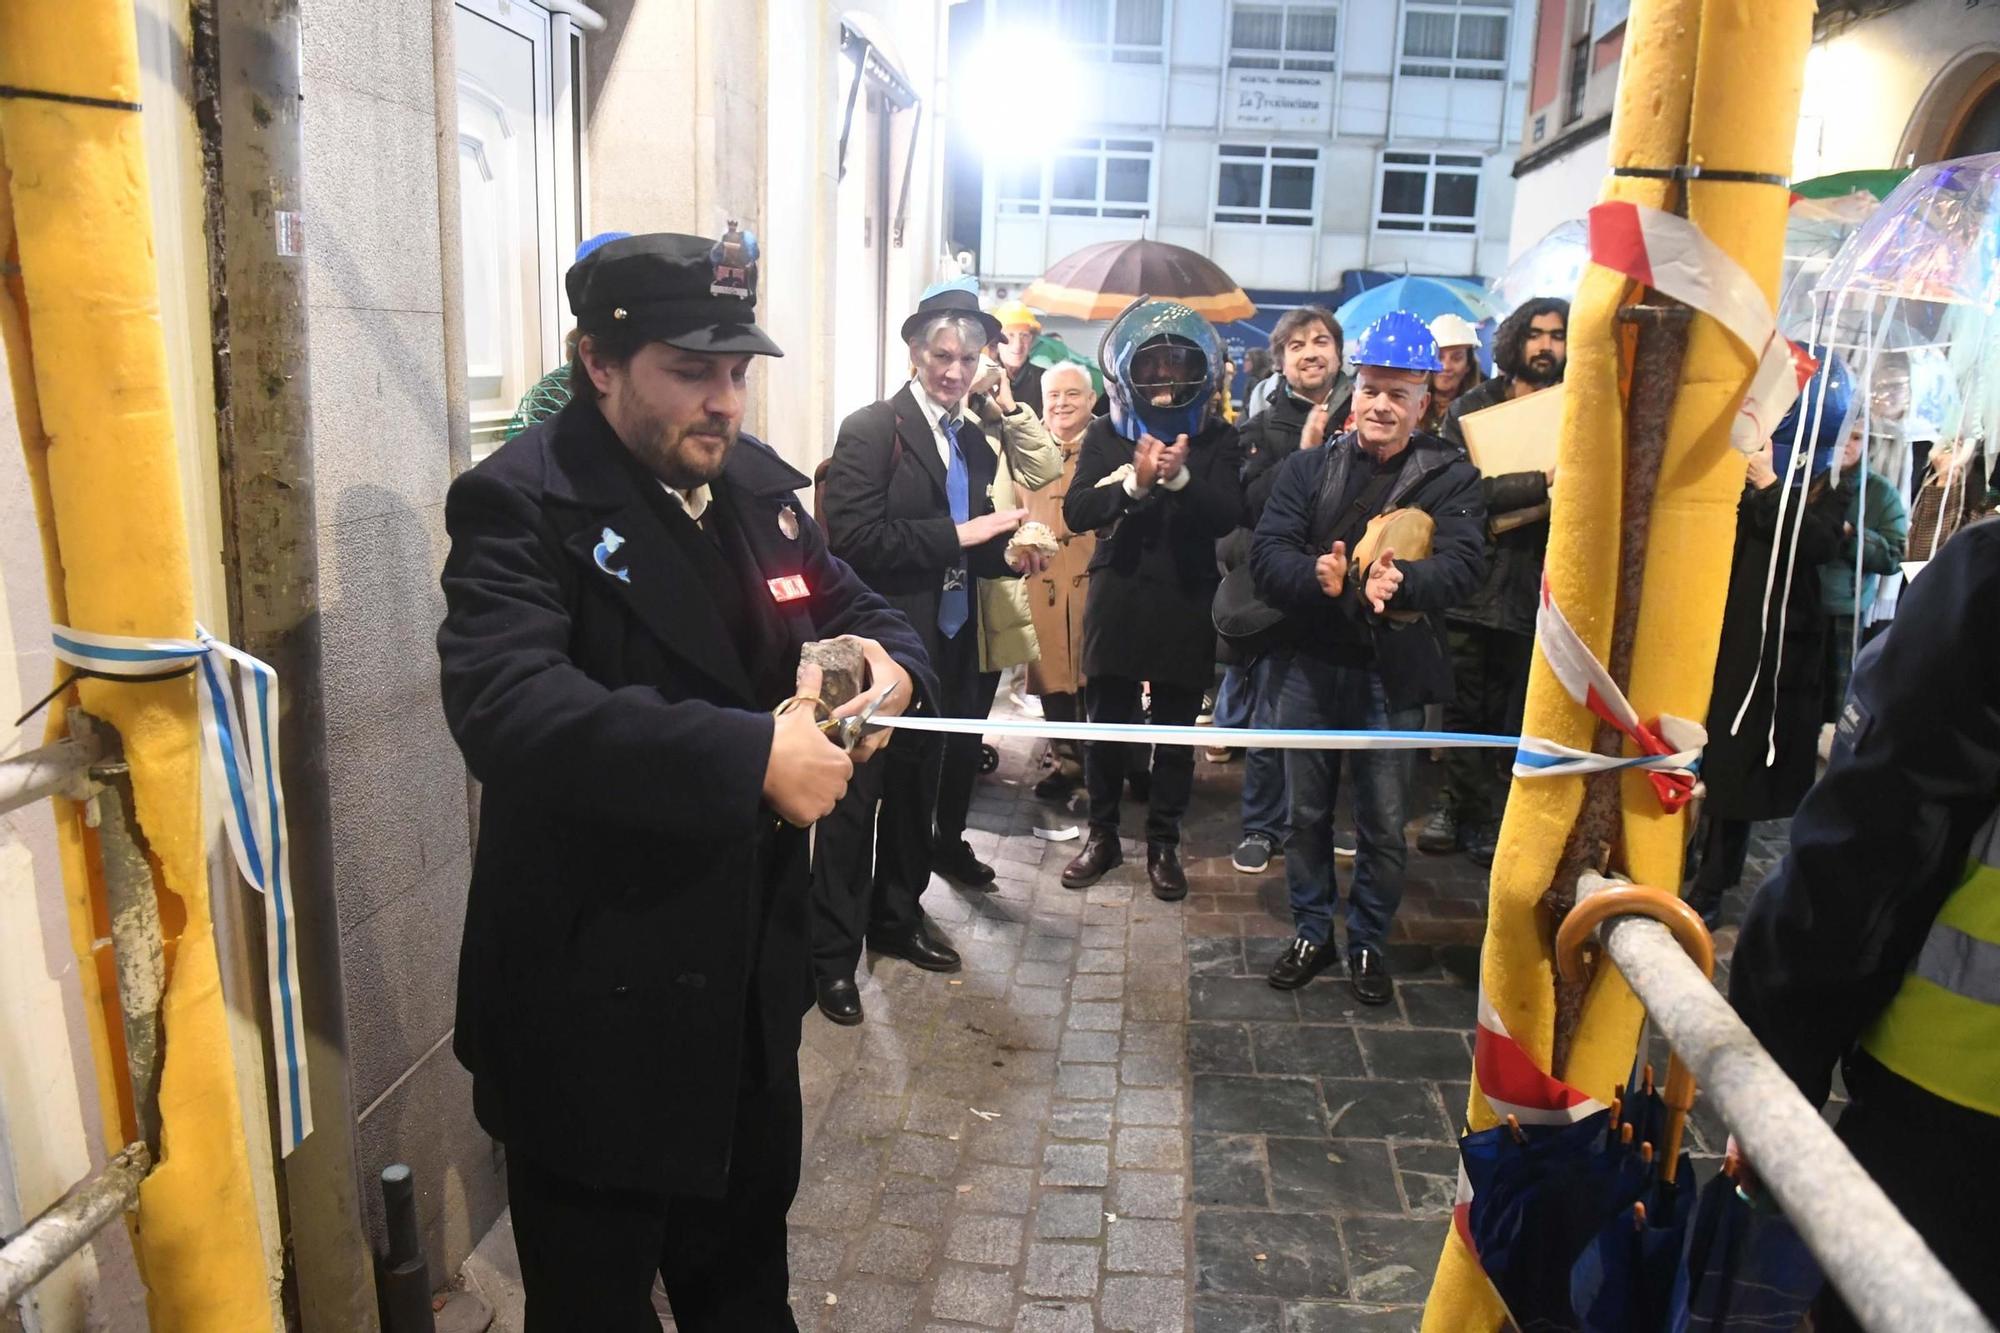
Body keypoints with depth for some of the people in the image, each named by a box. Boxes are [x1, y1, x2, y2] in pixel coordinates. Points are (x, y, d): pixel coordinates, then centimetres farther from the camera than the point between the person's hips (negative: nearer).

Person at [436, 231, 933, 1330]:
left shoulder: (756, 482, 6)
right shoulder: (521, 503, -16)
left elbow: (854, 607, 15)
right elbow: (507, 706, -32)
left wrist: (887, 661, -9)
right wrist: (754, 754, -35)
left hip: (751, 981, 7)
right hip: (597, 1007, -6)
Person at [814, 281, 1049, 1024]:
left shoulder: (975, 443, 10)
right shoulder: (870, 430, -11)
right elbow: (854, 539, -22)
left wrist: (1008, 555, -6)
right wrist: (957, 535, -22)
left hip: (946, 646, 7)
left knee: (918, 789, 18)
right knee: (854, 799, 2)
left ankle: (897, 920, 35)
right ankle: (832, 951, 13)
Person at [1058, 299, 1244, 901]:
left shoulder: (1217, 439, 2)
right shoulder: (1105, 435, 4)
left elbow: (1226, 515, -12)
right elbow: (1075, 511, -9)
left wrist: (1181, 478, -30)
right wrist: (1134, 482, -26)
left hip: (1186, 604, 0)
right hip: (1117, 599, 1)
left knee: (1176, 729, 5)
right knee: (1107, 722, 6)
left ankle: (1163, 843, 19)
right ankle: (1102, 834, 21)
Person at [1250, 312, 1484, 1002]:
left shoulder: (1450, 476, -2)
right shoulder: (1308, 466, 4)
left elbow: (1461, 563, -15)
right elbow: (1267, 551, -7)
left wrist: (1401, 580, -36)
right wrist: (1316, 576, -28)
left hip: (1394, 675, -2)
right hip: (1312, 665, 2)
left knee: (1384, 825, 8)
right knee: (1307, 811, 14)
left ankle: (1368, 941, 28)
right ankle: (1312, 932, 32)